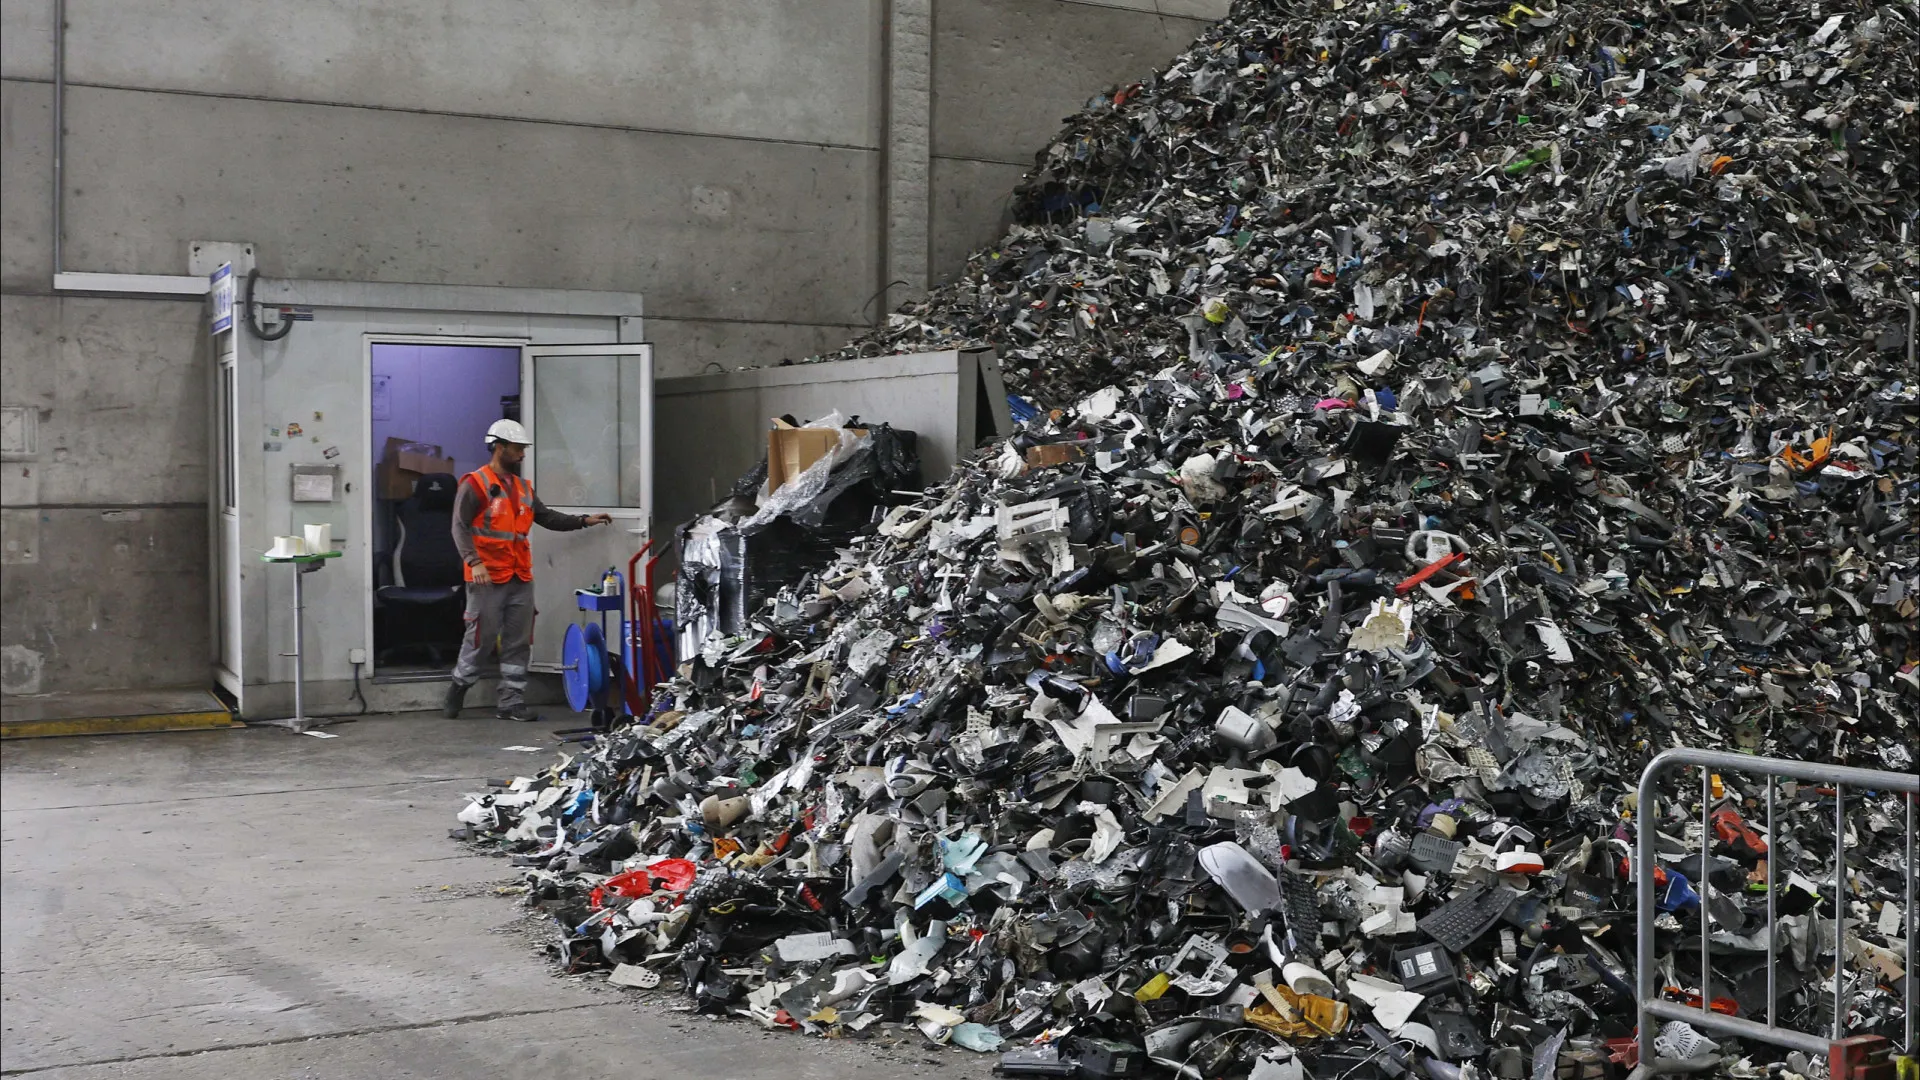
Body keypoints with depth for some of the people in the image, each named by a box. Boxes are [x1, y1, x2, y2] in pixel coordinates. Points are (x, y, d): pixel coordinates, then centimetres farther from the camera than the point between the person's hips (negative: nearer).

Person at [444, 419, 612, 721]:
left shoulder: (523, 488, 17)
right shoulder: (475, 484, -6)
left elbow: (546, 517, 20)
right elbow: (460, 526, -13)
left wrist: (583, 520, 10)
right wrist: (474, 562, -25)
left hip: (520, 578, 7)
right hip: (487, 578, -7)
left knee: (519, 642, 5)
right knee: (481, 637, -2)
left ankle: (512, 702, 10)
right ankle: (458, 687, 19)